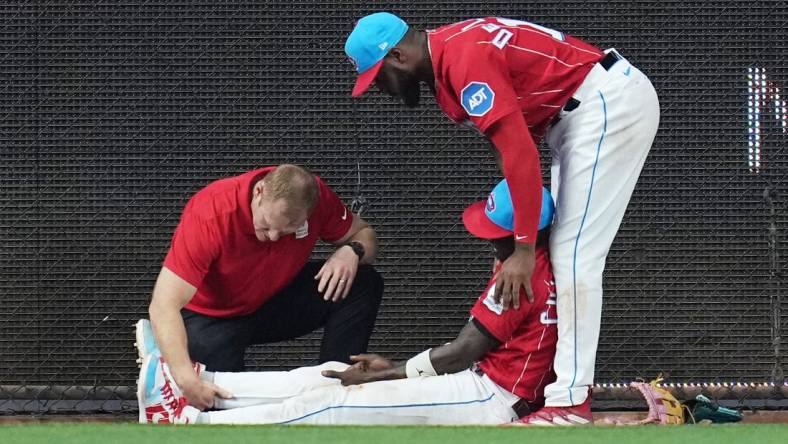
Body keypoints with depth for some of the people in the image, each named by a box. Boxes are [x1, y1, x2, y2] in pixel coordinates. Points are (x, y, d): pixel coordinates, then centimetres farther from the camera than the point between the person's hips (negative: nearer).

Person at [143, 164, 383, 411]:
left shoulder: (314, 196, -21)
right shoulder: (211, 213, -34)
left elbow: (363, 233, -1)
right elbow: (164, 305, -37)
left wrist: (351, 251, -27)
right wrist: (186, 378, -50)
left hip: (275, 302, 4)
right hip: (212, 317, -4)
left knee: (364, 284, -18)